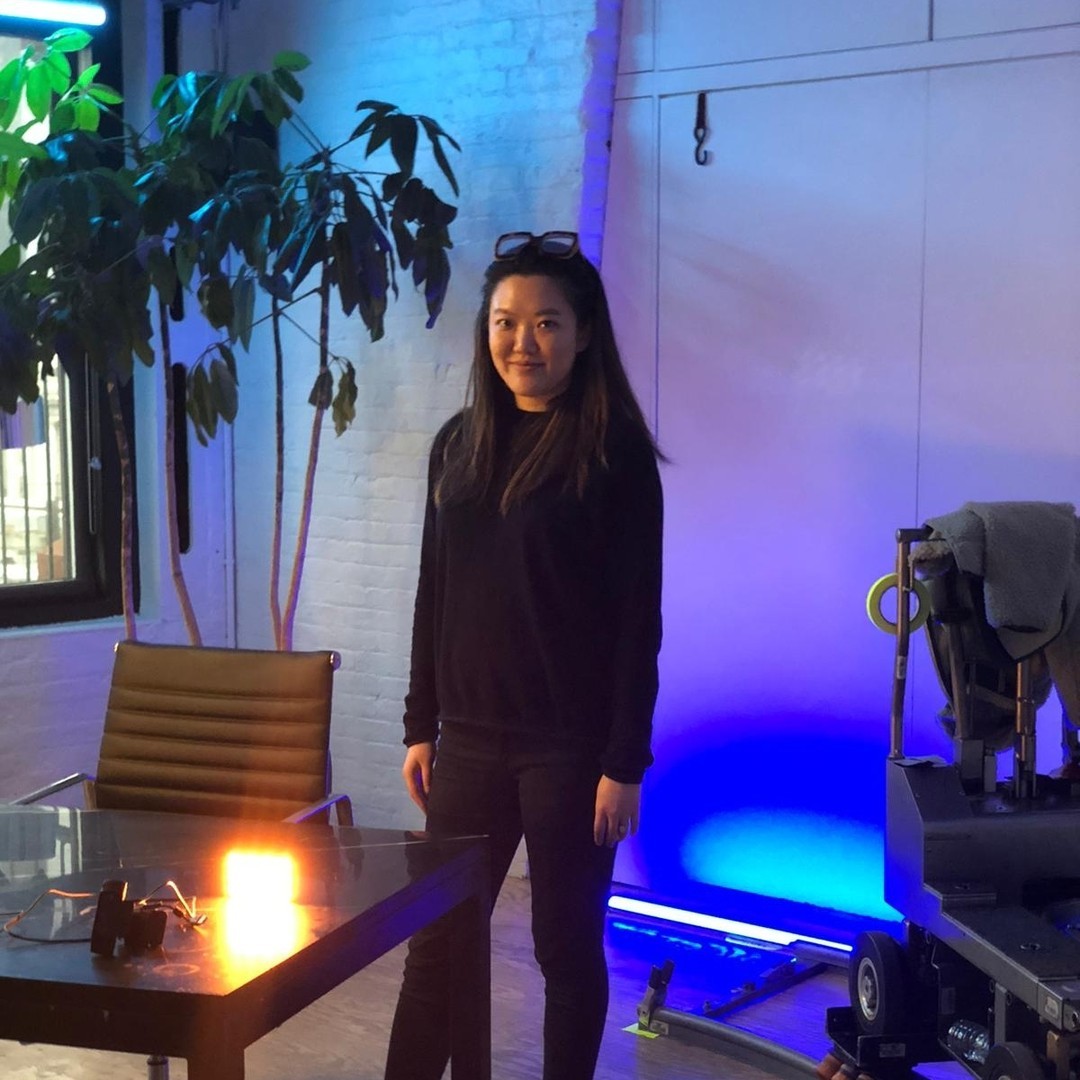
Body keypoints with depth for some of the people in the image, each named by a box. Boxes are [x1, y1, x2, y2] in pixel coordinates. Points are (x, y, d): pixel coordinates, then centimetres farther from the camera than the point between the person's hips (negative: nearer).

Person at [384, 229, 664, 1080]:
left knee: (567, 946, 9)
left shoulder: (615, 451, -8)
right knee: (435, 942, 9)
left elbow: (637, 619, -9)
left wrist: (625, 762, -12)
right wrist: (421, 727, 9)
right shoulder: (459, 443, 7)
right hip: (470, 738, 5)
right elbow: (433, 596, 11)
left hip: (571, 745, -4)